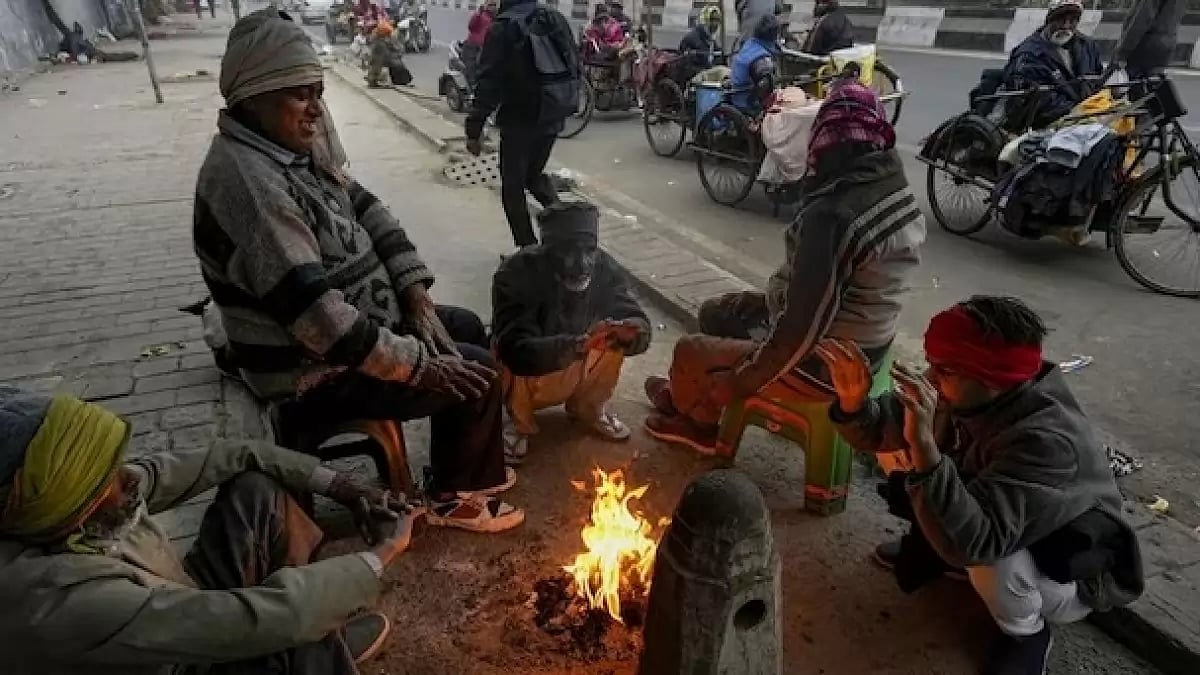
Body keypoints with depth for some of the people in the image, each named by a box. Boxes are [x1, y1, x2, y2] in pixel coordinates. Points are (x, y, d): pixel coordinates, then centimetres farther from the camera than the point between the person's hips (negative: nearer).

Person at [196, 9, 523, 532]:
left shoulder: (294, 149, 3)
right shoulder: (248, 181, -29)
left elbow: (363, 210, 7)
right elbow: (312, 311, -33)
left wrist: (415, 293, -4)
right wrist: (418, 364, -28)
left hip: (354, 321, 10)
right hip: (314, 369, -10)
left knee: (467, 328, 16)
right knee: (479, 374, -9)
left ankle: (467, 467, 29)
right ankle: (454, 497, 15)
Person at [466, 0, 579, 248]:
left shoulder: (503, 28, -11)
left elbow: (489, 84, -14)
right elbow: (575, 64, 11)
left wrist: (474, 129, -10)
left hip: (520, 119, -6)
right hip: (553, 116, 6)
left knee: (512, 186, 9)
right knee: (534, 174, 25)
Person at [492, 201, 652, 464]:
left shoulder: (604, 267, -17)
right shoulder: (516, 274, -29)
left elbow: (640, 324, -17)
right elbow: (516, 351, -40)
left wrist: (630, 332, -43)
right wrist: (579, 343, -55)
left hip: (576, 370, 4)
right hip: (526, 377, -3)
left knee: (615, 335, -20)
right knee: (512, 362, -35)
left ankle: (586, 407, 5)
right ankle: (520, 422, -1)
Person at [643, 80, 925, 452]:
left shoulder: (831, 215, -32)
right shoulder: (896, 191, -3)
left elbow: (802, 331, -30)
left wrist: (740, 383, -15)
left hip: (822, 365, -8)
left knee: (689, 351, 9)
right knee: (716, 312, 20)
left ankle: (699, 419, 39)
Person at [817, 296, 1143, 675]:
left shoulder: (1046, 440, -39)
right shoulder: (965, 395, -19)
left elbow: (973, 543, -47)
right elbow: (883, 429, -11)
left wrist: (925, 450, -56)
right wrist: (853, 402, -33)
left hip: (1074, 574, -6)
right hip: (995, 518, 6)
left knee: (985, 556, -36)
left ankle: (1026, 635, -3)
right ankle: (937, 548, 19)